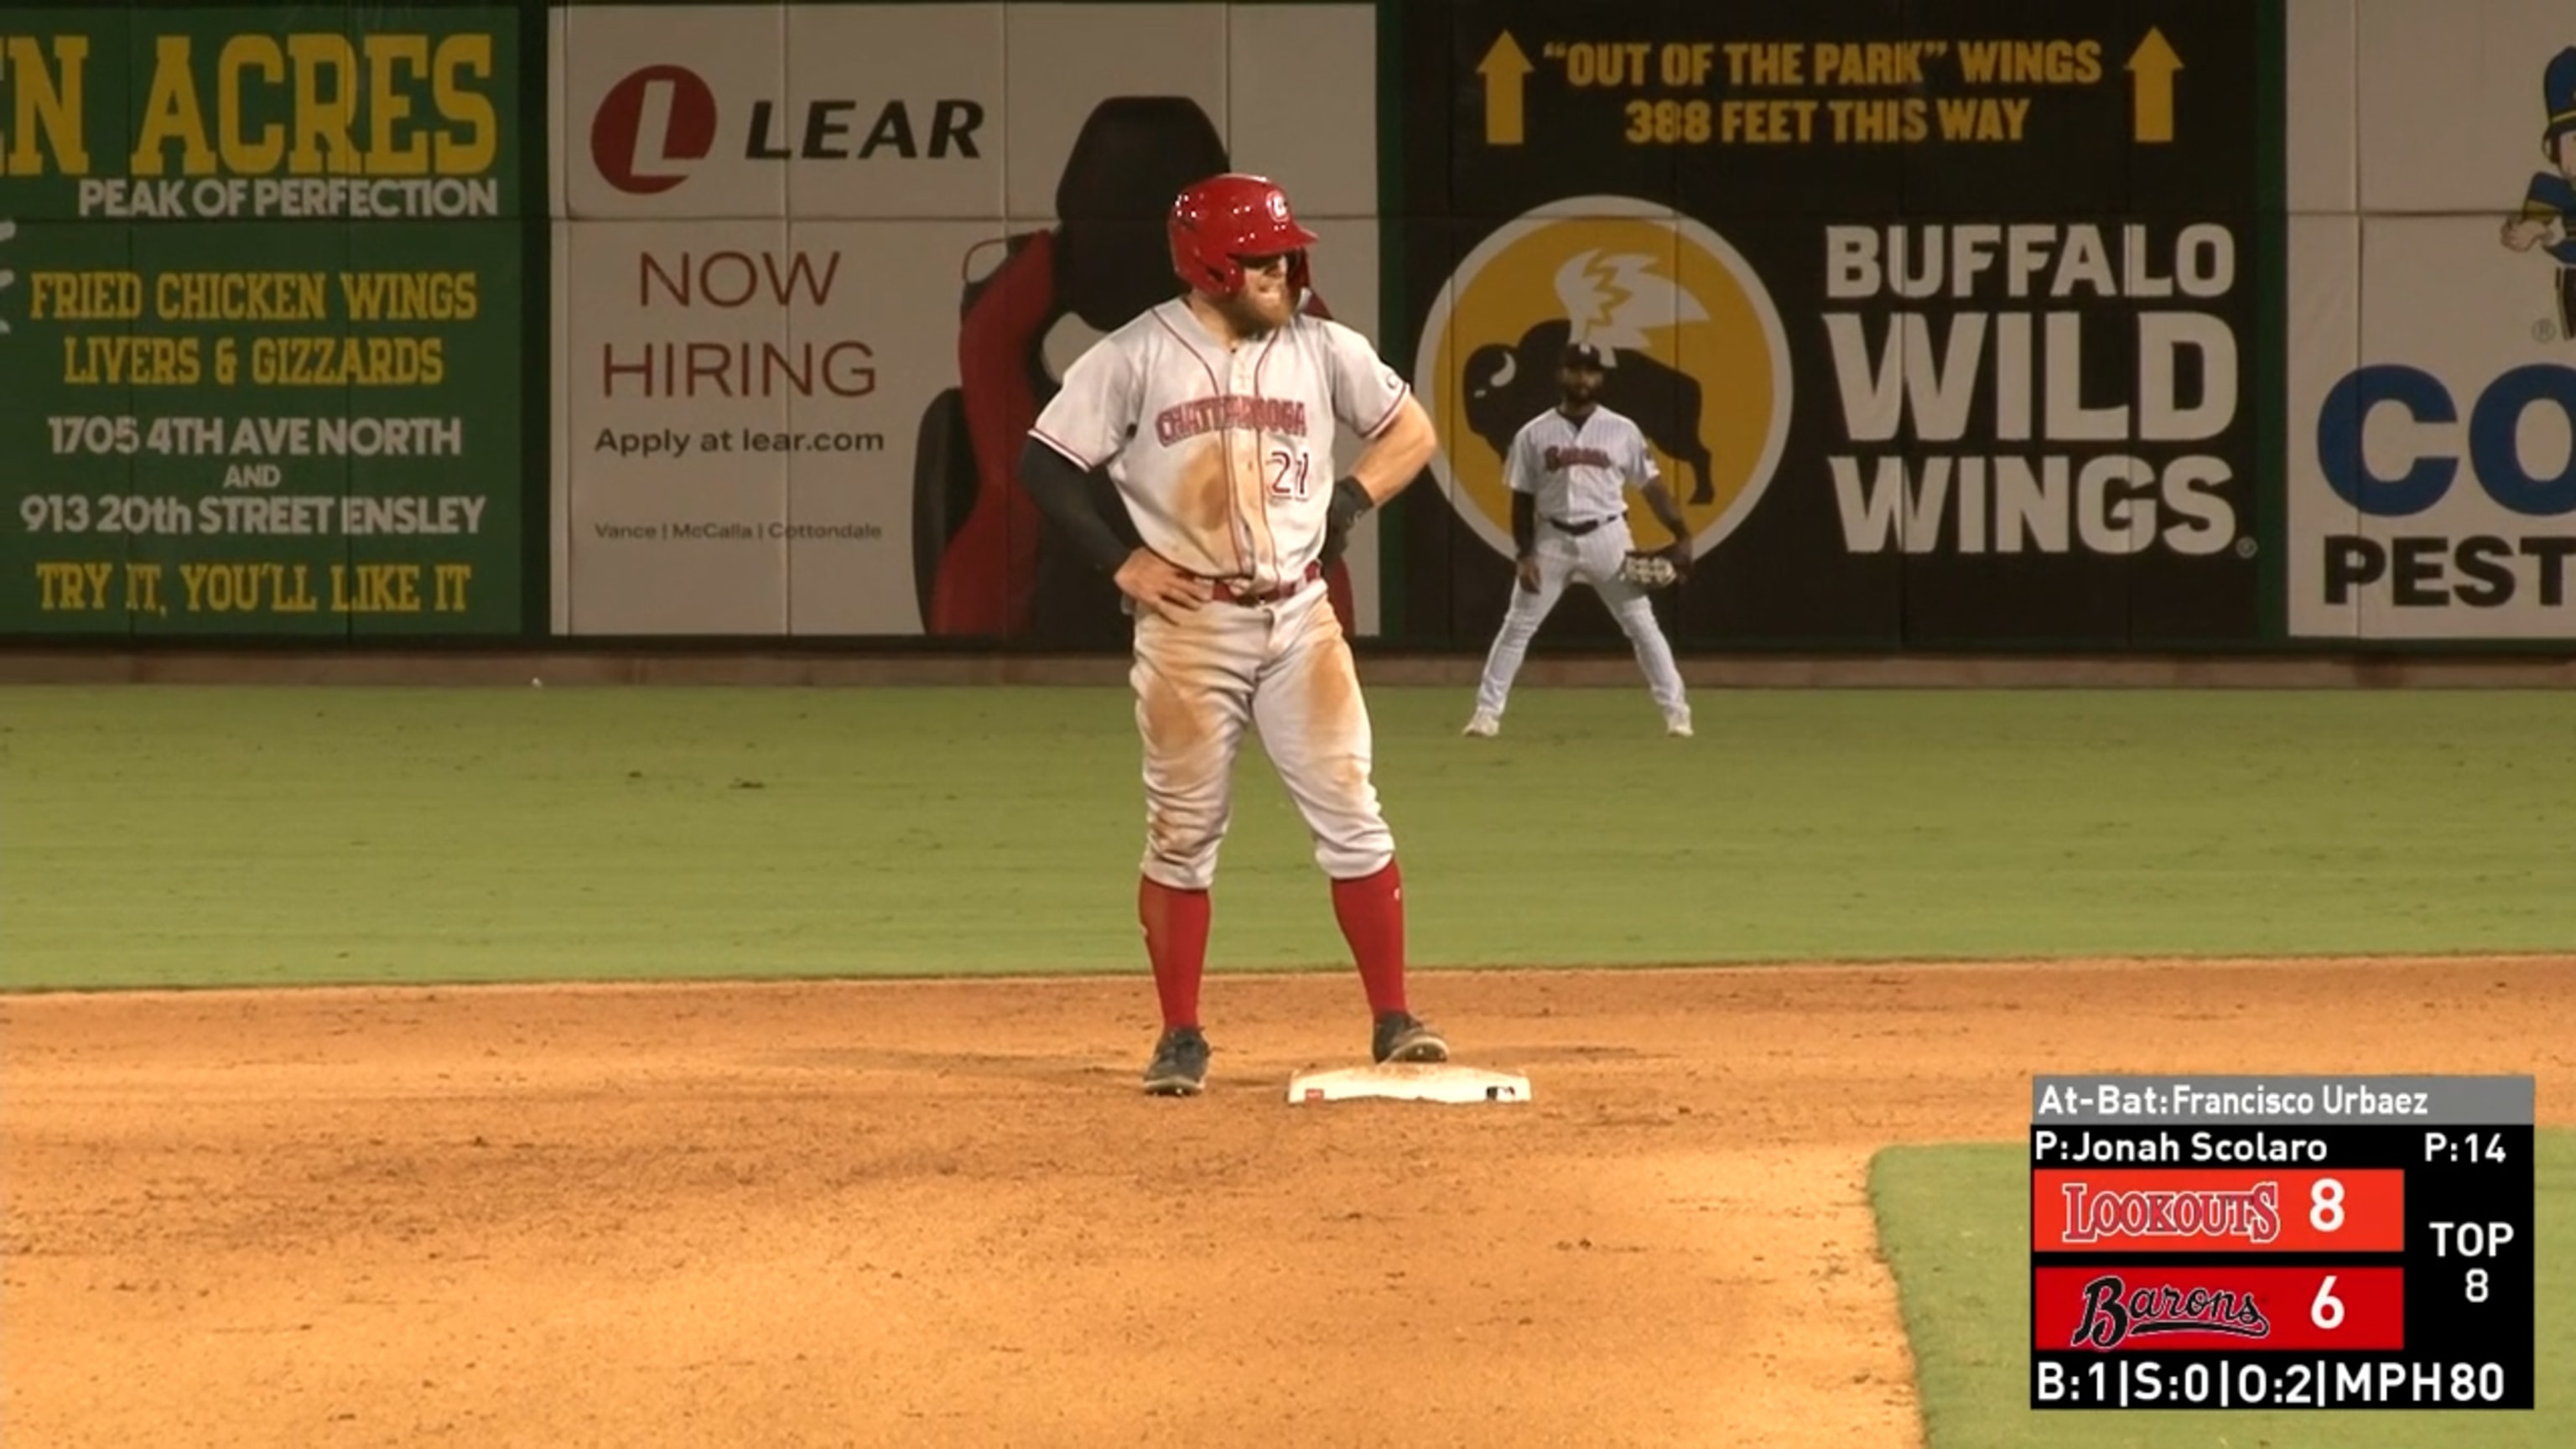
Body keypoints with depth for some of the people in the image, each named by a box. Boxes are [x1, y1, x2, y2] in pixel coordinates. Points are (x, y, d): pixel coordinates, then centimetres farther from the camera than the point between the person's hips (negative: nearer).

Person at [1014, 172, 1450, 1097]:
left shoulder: (1322, 352, 4)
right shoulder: (1135, 358, -5)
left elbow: (1413, 433, 14)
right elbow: (1043, 463, -3)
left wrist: (1350, 502, -1)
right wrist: (1120, 561, -8)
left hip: (1300, 620, 2)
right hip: (1188, 626, -2)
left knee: (1352, 823, -1)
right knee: (1183, 835, 3)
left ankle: (1393, 1022, 6)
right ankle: (1181, 1038, 11)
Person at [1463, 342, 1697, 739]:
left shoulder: (1622, 431, 0)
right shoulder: (1534, 434, 0)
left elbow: (1652, 486, 0)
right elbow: (1522, 499, 4)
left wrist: (1681, 535, -10)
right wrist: (1524, 554, -5)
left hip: (1607, 537, 0)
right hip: (1553, 539, 1)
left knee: (1642, 625, -2)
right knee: (1517, 626, -1)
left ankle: (1676, 710, 3)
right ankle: (1487, 711, 4)